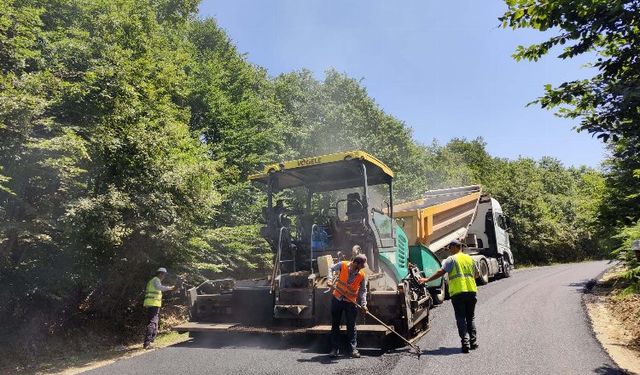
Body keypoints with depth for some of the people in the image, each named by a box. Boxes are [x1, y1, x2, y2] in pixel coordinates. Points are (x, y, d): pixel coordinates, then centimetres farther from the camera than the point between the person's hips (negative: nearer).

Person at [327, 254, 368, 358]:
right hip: (337, 299, 0)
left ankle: (353, 348, 14)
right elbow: (331, 269, 4)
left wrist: (363, 304, -12)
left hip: (351, 302, 0)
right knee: (335, 324, 8)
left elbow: (363, 290, -3)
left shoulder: (362, 275, -11)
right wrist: (330, 280, -11)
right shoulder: (342, 265, -14)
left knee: (351, 326, 4)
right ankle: (334, 348, 18)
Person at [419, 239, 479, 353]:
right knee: (470, 318, 17)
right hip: (471, 290, 5)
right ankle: (473, 341, 16)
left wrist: (427, 279, -7)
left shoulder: (451, 259, -4)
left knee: (461, 318, 1)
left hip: (458, 292, -5)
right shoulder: (470, 259, 14)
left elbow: (441, 272, -12)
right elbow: (475, 274, 23)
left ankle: (465, 343, -5)